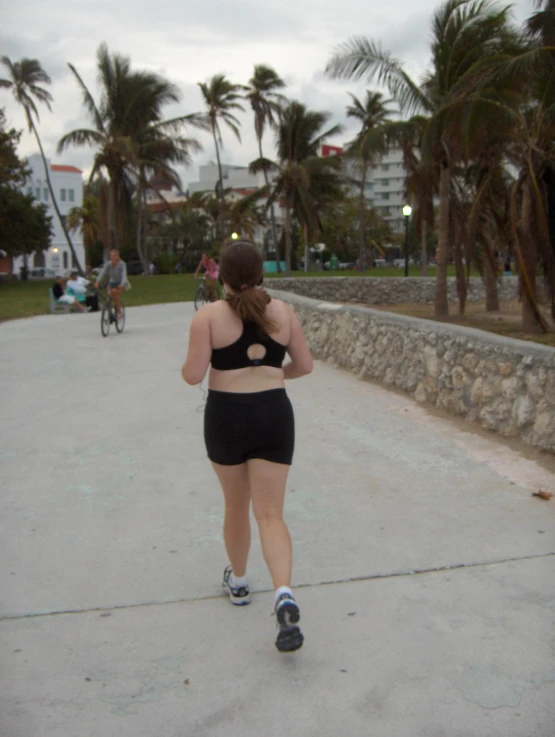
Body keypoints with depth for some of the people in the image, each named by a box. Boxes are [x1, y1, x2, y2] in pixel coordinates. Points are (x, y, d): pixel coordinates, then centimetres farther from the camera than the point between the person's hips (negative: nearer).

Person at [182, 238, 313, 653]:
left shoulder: (209, 316, -8)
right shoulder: (282, 312, 2)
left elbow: (193, 375, -12)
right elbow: (305, 365, 8)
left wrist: (187, 366, 10)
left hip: (226, 417, -1)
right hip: (274, 415, 1)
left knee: (236, 505, 20)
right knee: (271, 514, 3)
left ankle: (238, 581, 39)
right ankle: (284, 596, -18)